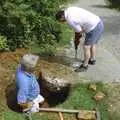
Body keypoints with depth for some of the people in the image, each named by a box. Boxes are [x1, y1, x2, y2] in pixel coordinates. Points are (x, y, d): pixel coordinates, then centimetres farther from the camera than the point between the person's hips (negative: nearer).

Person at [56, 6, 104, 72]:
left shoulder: (70, 20, -18)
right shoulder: (70, 9, 9)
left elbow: (80, 31, -6)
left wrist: (77, 39, 15)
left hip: (94, 28, -10)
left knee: (86, 47, 1)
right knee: (92, 44, 26)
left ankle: (85, 66, 16)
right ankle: (92, 60, 44)